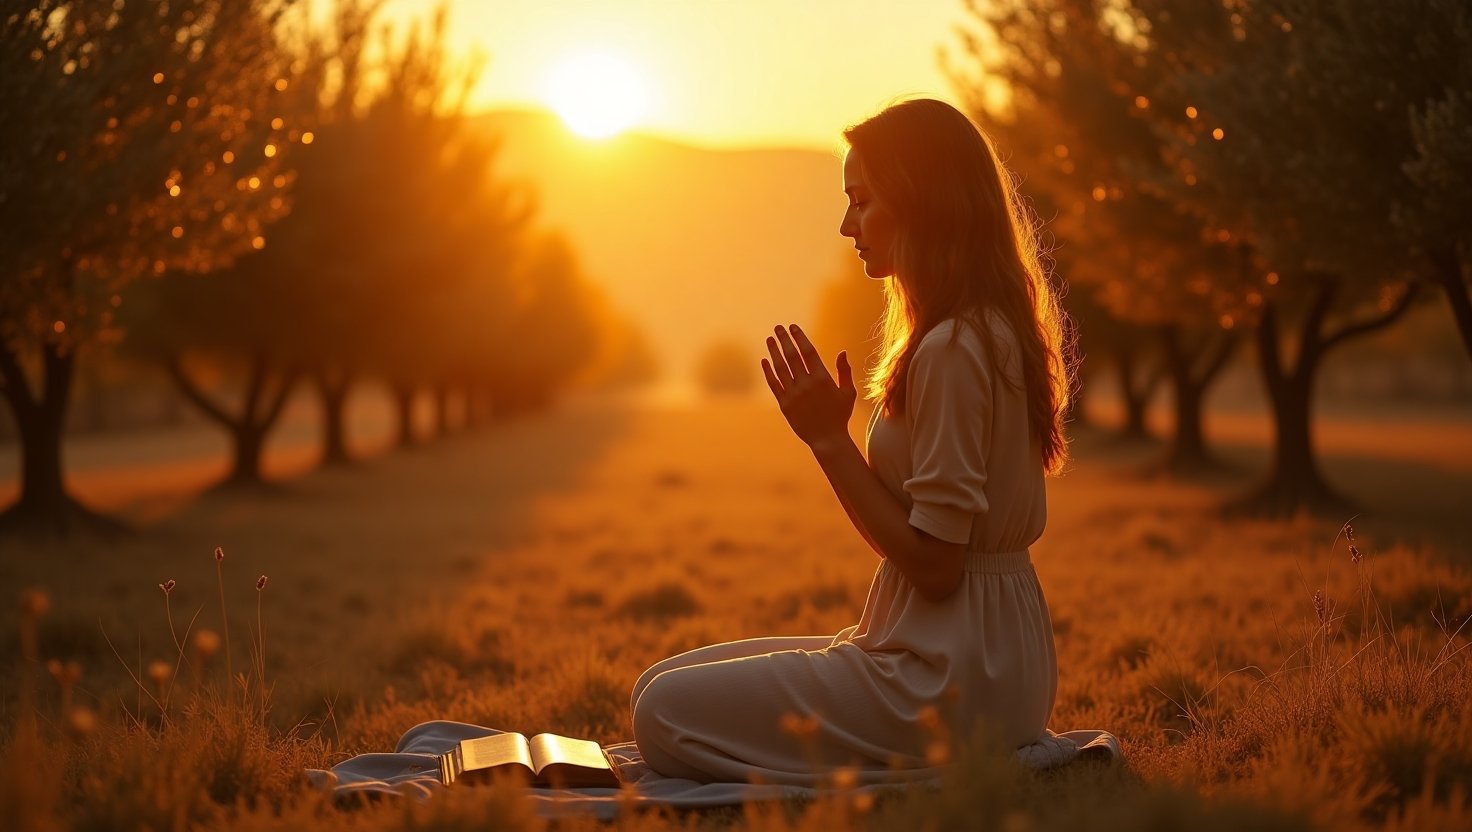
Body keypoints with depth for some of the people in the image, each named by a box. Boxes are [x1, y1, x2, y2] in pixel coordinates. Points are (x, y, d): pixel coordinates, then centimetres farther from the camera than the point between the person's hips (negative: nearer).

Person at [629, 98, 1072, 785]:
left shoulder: (952, 350, -20)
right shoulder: (993, 329, 12)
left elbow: (932, 562, -20)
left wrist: (829, 440, -16)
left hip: (951, 677, -10)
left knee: (666, 714, -8)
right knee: (661, 683, 14)